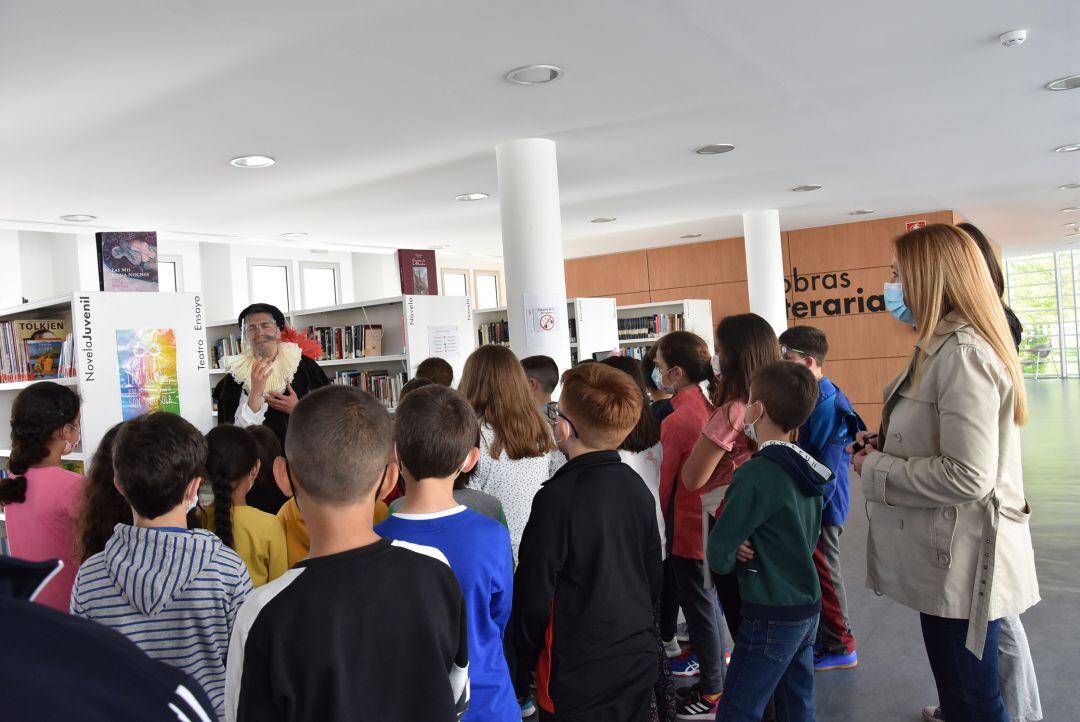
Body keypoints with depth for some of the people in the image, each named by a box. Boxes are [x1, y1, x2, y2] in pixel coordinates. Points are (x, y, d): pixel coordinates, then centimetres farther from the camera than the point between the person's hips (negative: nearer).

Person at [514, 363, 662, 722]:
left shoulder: (558, 497, -23)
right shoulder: (637, 487, -3)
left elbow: (534, 595, -17)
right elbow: (654, 576, 8)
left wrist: (522, 665, -3)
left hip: (578, 681, -6)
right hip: (639, 664, 6)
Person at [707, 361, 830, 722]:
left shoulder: (754, 475, -21)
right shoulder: (807, 469, 3)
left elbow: (718, 556, -19)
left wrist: (735, 555, 2)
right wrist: (753, 551, 2)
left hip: (771, 617, -8)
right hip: (808, 609, 8)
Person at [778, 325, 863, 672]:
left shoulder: (827, 404, -22)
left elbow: (826, 468, -23)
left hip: (821, 507, -9)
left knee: (825, 575, 5)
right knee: (814, 574, 18)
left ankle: (841, 647, 20)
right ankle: (824, 638, 33)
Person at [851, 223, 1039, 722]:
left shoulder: (961, 353, -21)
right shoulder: (944, 346, 11)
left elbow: (967, 476, -28)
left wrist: (875, 470, -16)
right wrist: (885, 446, 5)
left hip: (961, 561, -10)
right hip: (947, 556, 10)